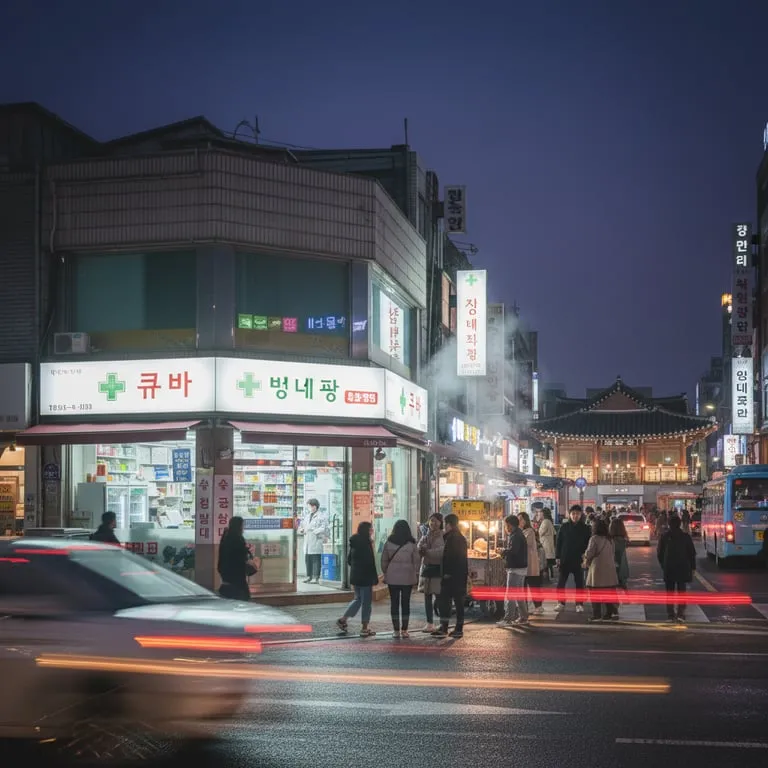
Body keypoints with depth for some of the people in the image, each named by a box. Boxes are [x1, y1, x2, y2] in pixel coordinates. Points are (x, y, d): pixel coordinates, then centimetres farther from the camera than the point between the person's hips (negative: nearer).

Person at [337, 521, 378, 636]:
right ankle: (365, 628, 6)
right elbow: (370, 562, -19)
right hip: (365, 577, -8)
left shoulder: (354, 542, 8)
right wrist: (375, 577, -14)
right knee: (366, 601, 1)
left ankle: (343, 619, 17)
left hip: (354, 576, 8)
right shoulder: (366, 543, -17)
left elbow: (349, 560, 14)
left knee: (358, 598, 22)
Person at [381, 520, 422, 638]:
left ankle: (396, 630, 3)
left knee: (394, 603, 5)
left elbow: (384, 560, 4)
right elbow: (417, 561, 0)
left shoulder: (389, 543, -1)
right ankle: (404, 630, 3)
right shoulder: (411, 544, -3)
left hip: (392, 577, 0)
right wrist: (416, 575, 11)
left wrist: (385, 573, 14)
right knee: (406, 603, 5)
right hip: (407, 578, 0)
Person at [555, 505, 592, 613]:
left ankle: (579, 604, 12)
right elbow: (558, 542, 2)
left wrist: (585, 555, -11)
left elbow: (588, 543, 3)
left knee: (579, 583, 5)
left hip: (578, 560, -1)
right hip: (564, 559, 1)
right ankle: (561, 603, 13)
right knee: (561, 582, 3)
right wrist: (557, 557, -3)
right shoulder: (564, 527, 0)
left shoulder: (585, 528, 0)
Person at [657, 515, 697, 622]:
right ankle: (681, 613, -8)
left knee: (670, 591, 9)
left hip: (669, 568, 1)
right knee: (681, 590, 4)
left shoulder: (664, 537, -1)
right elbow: (692, 553, 0)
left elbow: (659, 553, 4)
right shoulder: (686, 536, -2)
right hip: (683, 568, -1)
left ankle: (670, 613, 8)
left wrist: (663, 565, 16)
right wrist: (692, 568, 8)